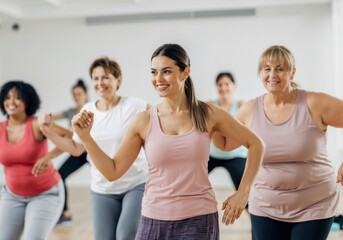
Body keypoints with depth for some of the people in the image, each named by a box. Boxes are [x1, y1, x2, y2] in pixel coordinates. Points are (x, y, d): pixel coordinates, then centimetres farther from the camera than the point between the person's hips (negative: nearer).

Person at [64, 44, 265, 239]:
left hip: (199, 220, -1)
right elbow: (113, 171, 2)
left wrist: (243, 192, 0)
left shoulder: (208, 114, -3)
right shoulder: (144, 121, -2)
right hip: (155, 221, 1)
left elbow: (255, 144, 5)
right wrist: (85, 136, -7)